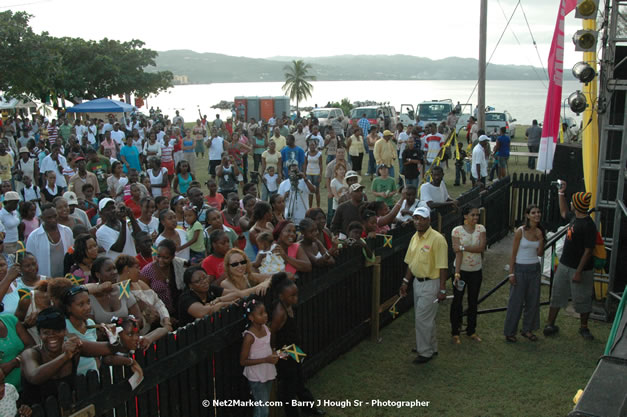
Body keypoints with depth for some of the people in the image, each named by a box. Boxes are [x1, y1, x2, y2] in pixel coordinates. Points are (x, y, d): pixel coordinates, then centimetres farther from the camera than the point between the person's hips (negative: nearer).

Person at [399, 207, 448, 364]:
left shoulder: (437, 239, -18)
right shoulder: (415, 237, 7)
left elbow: (443, 267, -19)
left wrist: (442, 290, -19)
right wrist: (405, 282, 13)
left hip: (430, 283, -8)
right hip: (417, 281, 8)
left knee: (423, 318, -4)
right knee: (426, 317, 18)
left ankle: (425, 352, 10)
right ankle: (431, 347, 34)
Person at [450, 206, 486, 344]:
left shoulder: (481, 229, -3)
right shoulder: (457, 231, -12)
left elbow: (481, 247, -17)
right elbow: (458, 253, -18)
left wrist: (463, 247, -23)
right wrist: (457, 273, -22)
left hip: (476, 271, 3)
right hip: (462, 270, -3)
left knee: (473, 302, 15)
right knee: (457, 301, 5)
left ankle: (471, 331, 30)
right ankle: (455, 332, 19)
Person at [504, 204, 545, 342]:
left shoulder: (540, 231, 3)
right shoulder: (520, 231, -12)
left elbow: (540, 254, 5)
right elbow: (513, 253, -9)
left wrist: (541, 239, -10)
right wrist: (511, 273, -11)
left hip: (535, 269, 5)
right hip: (521, 269, -5)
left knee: (533, 300, 11)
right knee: (516, 301, 1)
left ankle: (527, 329, 27)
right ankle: (509, 332, 12)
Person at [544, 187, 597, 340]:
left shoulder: (588, 225, -22)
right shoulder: (574, 217, 3)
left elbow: (588, 251, -22)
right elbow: (563, 212, 29)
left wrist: (579, 272, -22)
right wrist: (561, 193, 25)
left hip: (580, 268, -8)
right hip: (564, 264, 8)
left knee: (582, 300, 8)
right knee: (557, 295, 12)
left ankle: (584, 328, 26)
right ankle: (550, 324, 21)